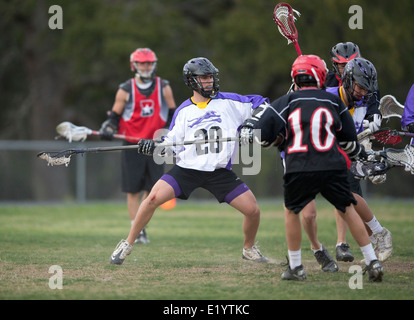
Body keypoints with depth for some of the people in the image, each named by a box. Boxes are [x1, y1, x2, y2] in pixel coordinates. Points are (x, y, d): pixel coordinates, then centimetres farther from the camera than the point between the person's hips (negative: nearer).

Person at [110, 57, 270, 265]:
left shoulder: (228, 102, 2)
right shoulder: (183, 111, 8)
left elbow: (261, 105, 4)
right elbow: (171, 144, 9)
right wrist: (153, 147, -9)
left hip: (220, 172, 0)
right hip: (187, 168, 0)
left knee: (253, 210, -8)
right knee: (153, 198, -19)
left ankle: (249, 249, 22)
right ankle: (127, 244, -4)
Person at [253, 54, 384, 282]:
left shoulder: (286, 103, 5)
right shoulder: (333, 102, 11)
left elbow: (261, 136, 2)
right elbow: (349, 140, 20)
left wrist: (277, 138, 24)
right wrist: (358, 153, 41)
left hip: (299, 171, -1)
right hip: (332, 168, 1)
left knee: (291, 211, 20)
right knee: (348, 210, 14)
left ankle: (295, 267, 20)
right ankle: (372, 262, 9)